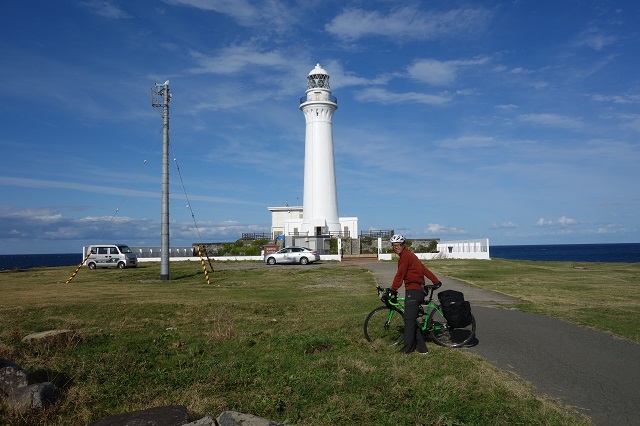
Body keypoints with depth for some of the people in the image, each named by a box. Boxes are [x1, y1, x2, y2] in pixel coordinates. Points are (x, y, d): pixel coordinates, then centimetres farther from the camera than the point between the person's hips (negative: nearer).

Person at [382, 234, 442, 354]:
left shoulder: (405, 256, -10)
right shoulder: (410, 255, 19)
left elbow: (399, 275, -11)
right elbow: (424, 269, 25)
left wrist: (391, 290, -5)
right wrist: (436, 282, 31)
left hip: (412, 291, -10)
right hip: (418, 290, 10)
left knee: (409, 320, -5)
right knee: (412, 320, 12)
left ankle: (408, 348, 0)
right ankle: (421, 347, 14)